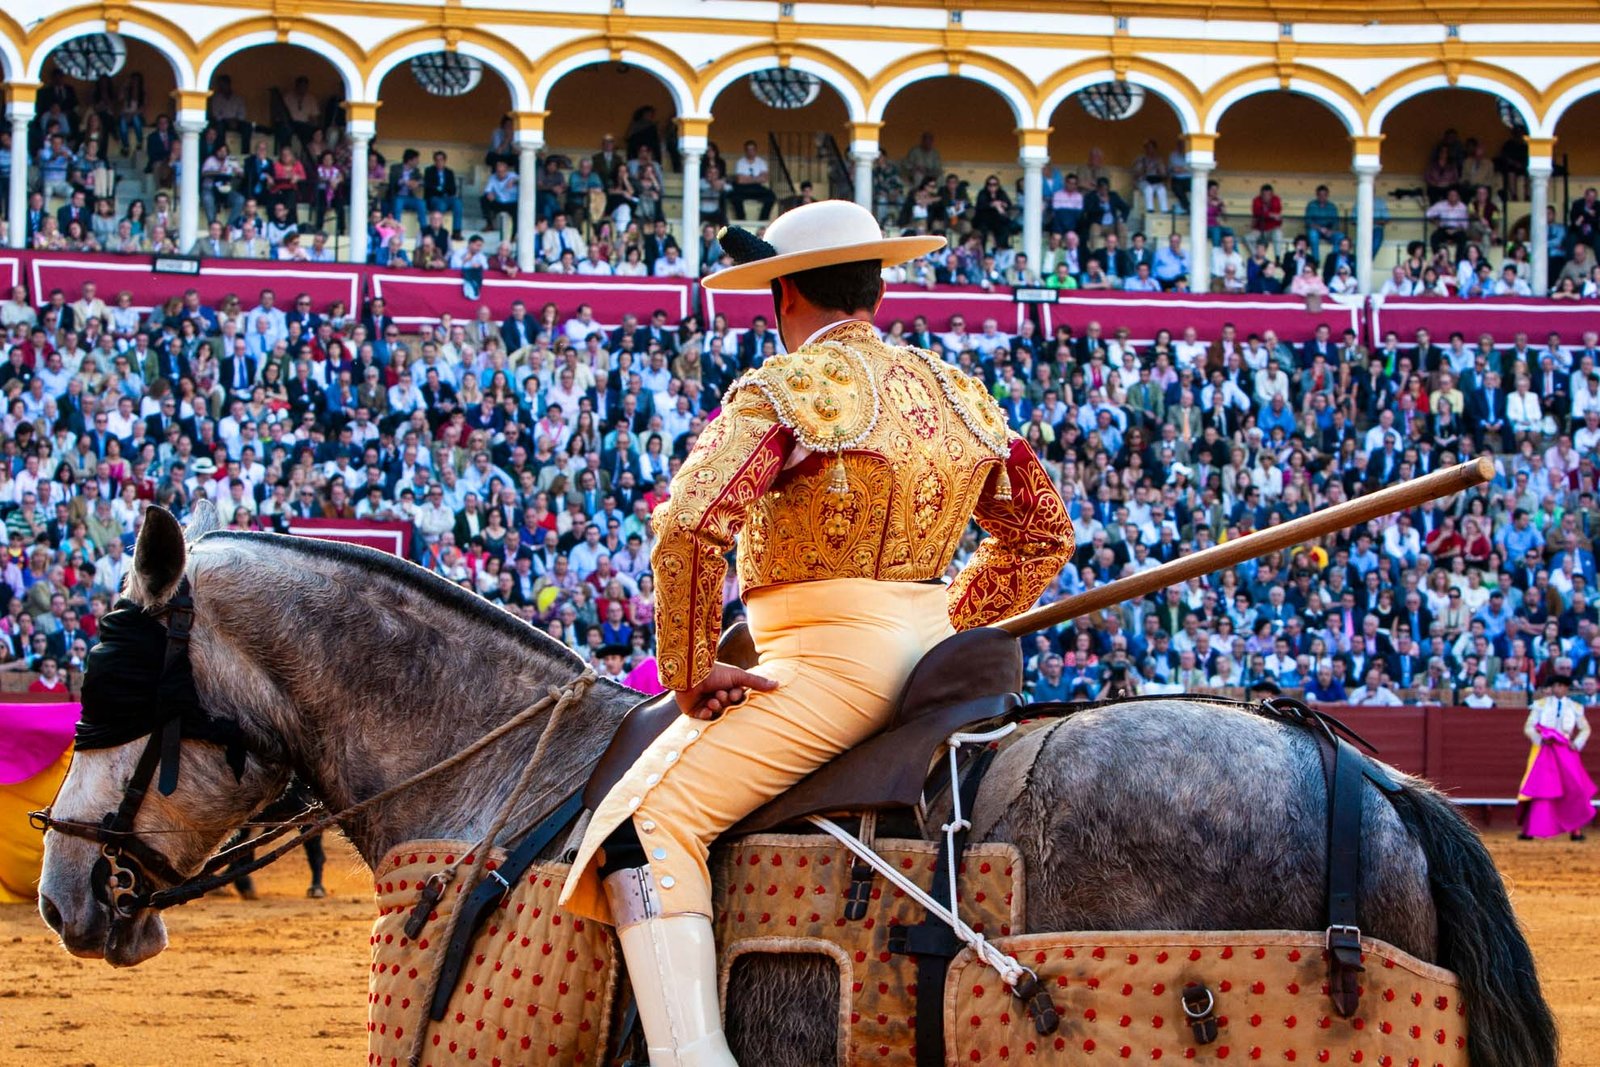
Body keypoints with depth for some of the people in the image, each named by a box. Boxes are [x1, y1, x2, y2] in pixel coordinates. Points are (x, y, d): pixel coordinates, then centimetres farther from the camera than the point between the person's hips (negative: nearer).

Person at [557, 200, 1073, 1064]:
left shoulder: (788, 388, -9)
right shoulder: (958, 394, 13)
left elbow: (690, 526, -21)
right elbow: (1042, 536, 22)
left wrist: (690, 675, -11)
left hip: (833, 659, -8)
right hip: (934, 652, 8)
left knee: (643, 824, -13)